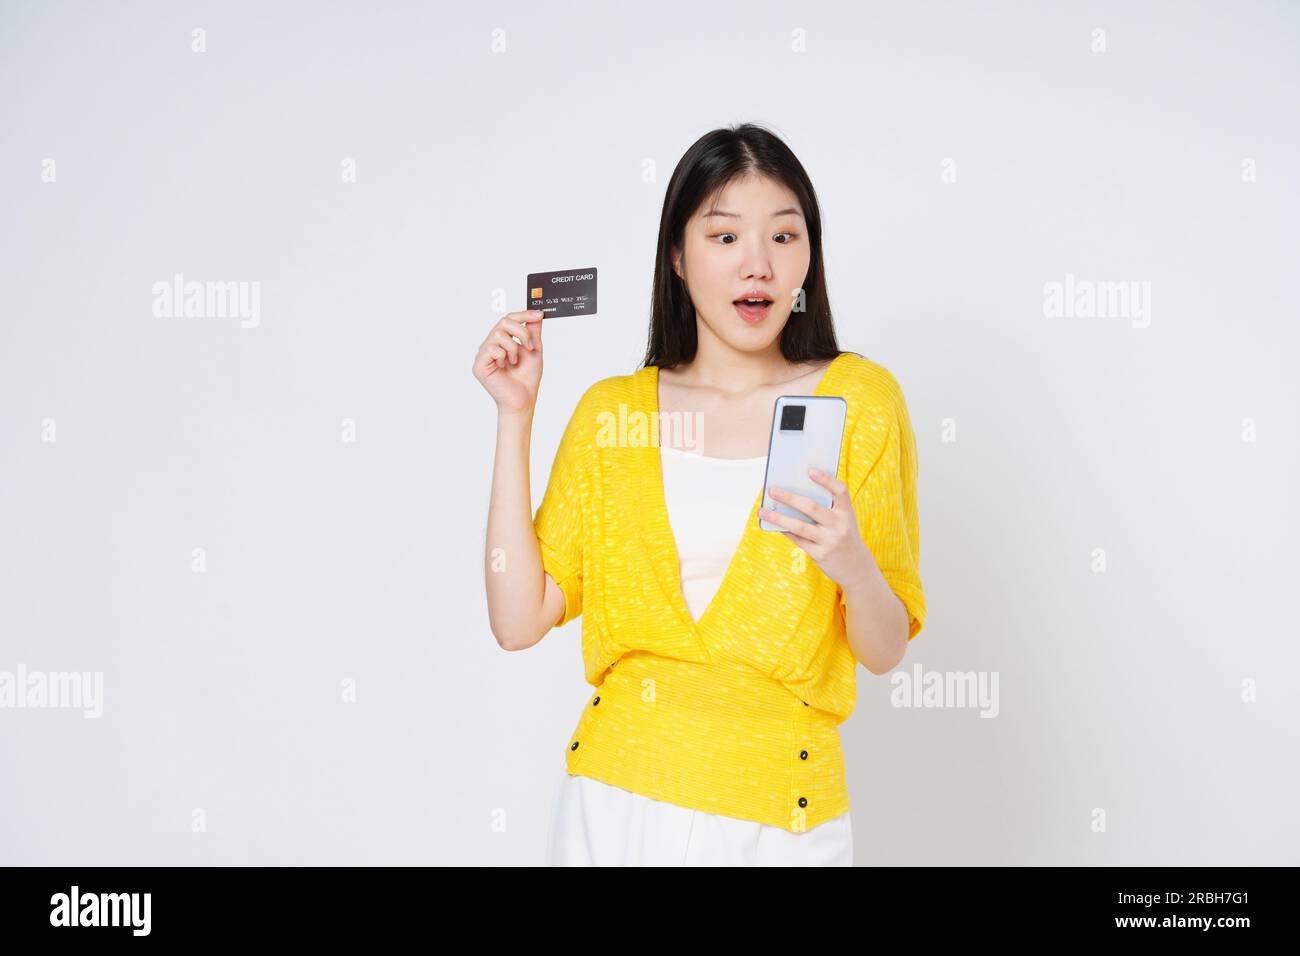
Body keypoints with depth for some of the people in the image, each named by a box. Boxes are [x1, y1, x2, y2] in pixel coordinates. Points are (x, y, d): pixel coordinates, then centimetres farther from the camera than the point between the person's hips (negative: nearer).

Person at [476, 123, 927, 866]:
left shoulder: (857, 397, -5)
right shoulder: (612, 411, 1)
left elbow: (885, 651, -4)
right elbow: (519, 620, -7)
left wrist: (853, 564, -26)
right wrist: (515, 415, -8)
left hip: (777, 811, -1)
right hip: (615, 795, 2)